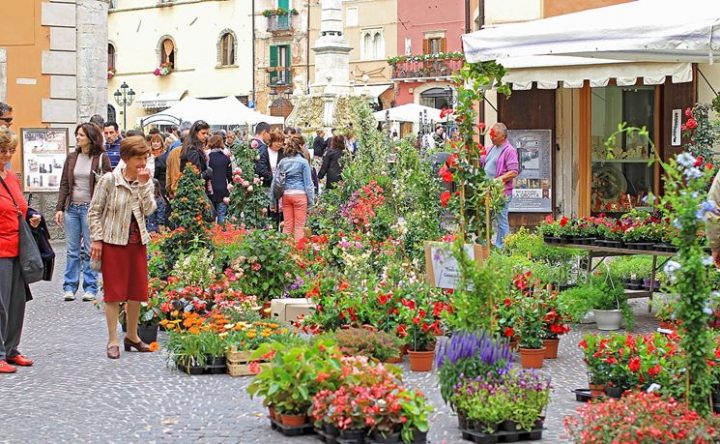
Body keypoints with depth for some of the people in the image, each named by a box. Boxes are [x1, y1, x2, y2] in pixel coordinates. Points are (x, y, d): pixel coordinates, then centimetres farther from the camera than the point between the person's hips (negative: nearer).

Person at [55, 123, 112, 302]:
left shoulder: (102, 158, -1)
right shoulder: (72, 158, 10)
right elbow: (64, 185, 11)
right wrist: (59, 208, 5)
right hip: (72, 207, 4)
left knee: (90, 250, 0)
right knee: (72, 251, 6)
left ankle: (90, 288, 6)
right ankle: (69, 287, 10)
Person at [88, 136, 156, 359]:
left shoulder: (146, 181, 4)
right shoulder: (109, 180, -9)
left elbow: (149, 210, -8)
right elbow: (94, 211, -6)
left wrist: (144, 184, -15)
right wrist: (96, 239, -10)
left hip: (137, 241, 5)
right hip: (114, 241, -5)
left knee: (137, 291, 10)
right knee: (114, 291, -1)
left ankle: (132, 336, 26)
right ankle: (113, 341, 5)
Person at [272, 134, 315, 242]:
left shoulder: (283, 162, 7)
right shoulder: (303, 162, -6)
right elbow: (308, 183, -5)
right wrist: (311, 201, 0)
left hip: (285, 195, 4)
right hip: (299, 194, -4)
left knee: (287, 226, 11)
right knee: (299, 226, 1)